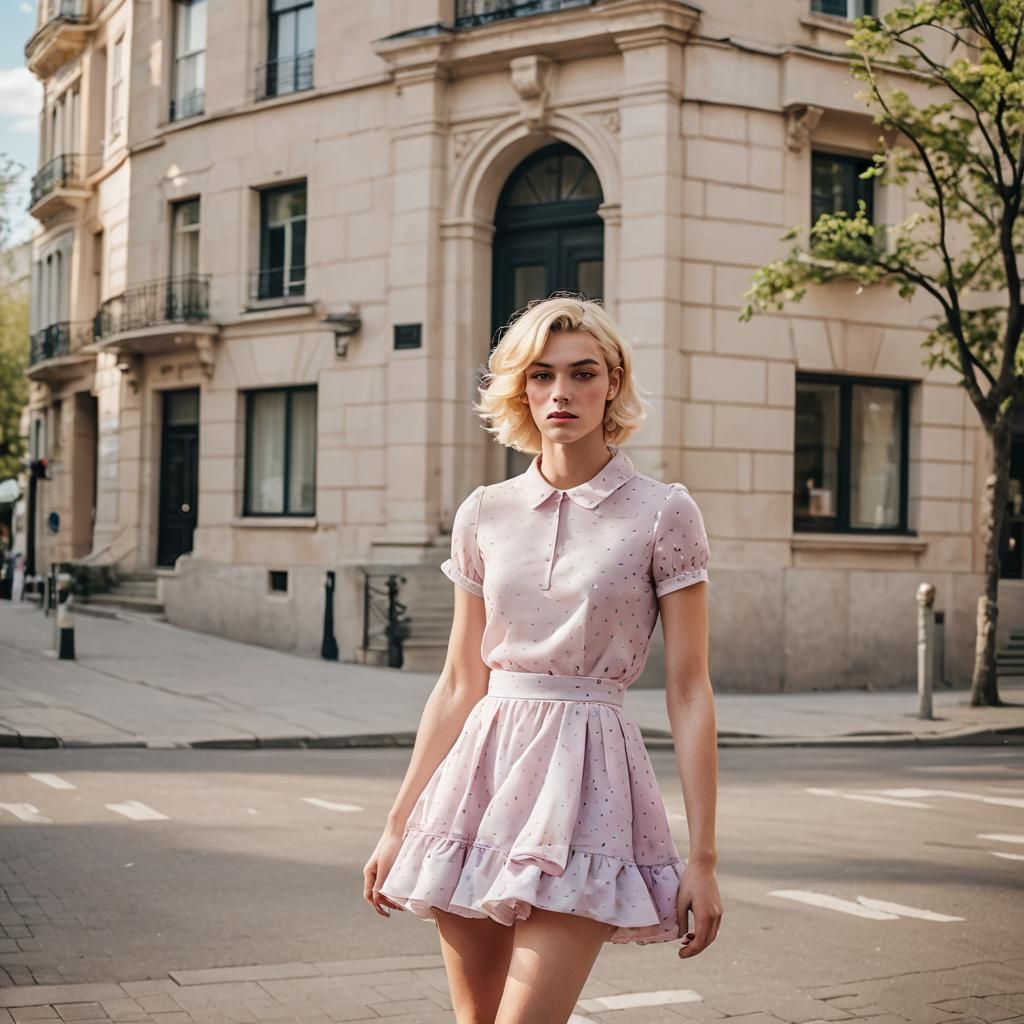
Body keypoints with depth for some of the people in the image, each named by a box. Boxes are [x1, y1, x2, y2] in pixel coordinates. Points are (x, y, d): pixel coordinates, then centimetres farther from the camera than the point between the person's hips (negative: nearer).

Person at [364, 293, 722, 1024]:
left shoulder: (663, 513, -4)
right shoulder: (485, 514, 7)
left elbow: (689, 693, -4)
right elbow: (459, 683, 11)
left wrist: (704, 856, -7)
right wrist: (399, 824, 11)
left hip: (586, 778, -4)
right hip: (484, 770, 4)